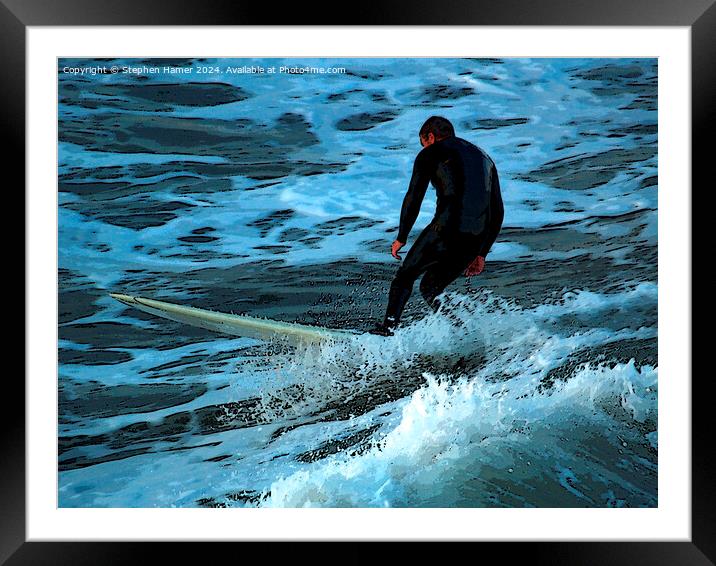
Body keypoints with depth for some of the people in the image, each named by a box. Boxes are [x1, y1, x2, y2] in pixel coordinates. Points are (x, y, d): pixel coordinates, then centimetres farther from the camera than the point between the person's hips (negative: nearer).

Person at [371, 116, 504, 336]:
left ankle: (388, 328, 1)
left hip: (446, 229, -6)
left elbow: (413, 198, 0)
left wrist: (401, 238, 10)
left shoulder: (430, 154, 10)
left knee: (406, 275, 15)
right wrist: (481, 254, 26)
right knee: (430, 288, 20)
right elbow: (497, 212, 24)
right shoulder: (484, 157, 28)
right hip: (476, 240, 6)